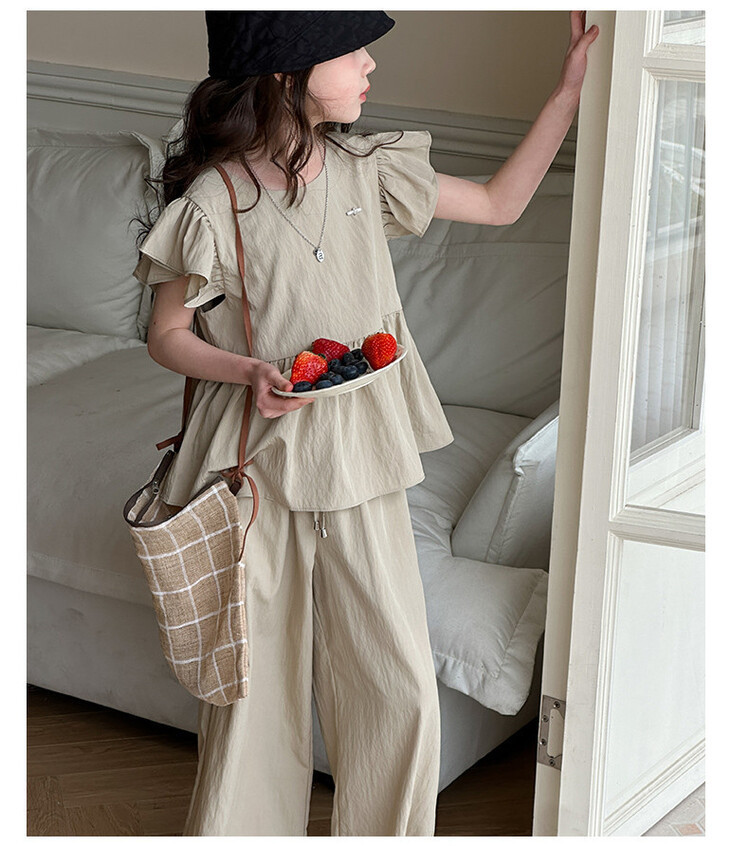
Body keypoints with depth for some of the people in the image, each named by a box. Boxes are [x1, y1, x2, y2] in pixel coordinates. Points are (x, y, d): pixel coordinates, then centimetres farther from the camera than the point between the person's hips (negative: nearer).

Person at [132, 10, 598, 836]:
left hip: (361, 456, 4)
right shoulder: (214, 199, -13)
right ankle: (246, 827, 33)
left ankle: (384, 833, 26)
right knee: (256, 674, 10)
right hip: (258, 465, -4)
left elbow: (501, 202, 11)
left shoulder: (365, 170, 1)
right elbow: (166, 334, -3)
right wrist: (247, 372, -22)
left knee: (400, 684, 5)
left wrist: (571, 86, 8)